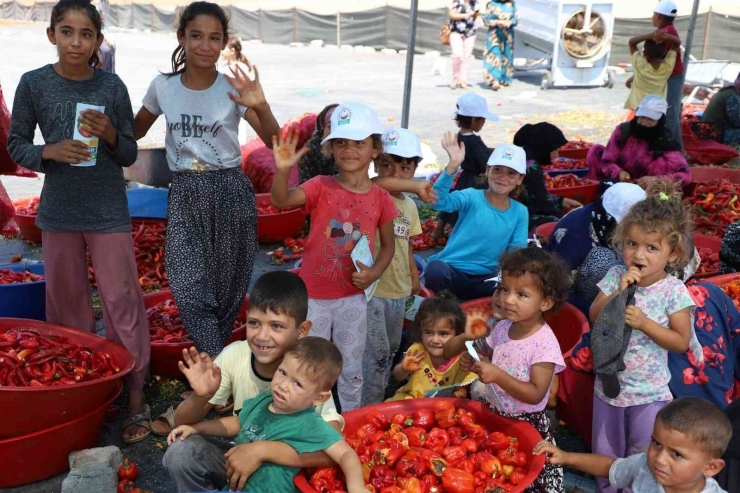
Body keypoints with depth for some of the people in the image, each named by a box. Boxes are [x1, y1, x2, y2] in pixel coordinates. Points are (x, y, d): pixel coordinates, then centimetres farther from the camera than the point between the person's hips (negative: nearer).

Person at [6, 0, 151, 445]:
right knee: (67, 305, 12)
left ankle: (137, 398, 8)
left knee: (122, 301, -1)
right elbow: (17, 145, 4)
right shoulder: (34, 83, -3)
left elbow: (129, 156, 3)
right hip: (59, 211, 2)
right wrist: (51, 152, -15)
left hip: (108, 212, -1)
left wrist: (110, 135, -18)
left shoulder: (112, 86, -4)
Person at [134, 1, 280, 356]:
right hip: (184, 193, 2)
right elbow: (136, 132, 16)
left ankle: (214, 363, 31)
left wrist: (260, 107, -33)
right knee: (186, 285, -12)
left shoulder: (232, 89, -6)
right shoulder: (163, 87, 1)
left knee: (226, 285, 9)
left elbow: (274, 141, -14)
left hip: (229, 191, -1)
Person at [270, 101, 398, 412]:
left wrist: (375, 272, -10)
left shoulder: (381, 199, -3)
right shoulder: (321, 187, -10)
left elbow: (388, 244, 9)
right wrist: (282, 170, -46)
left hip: (353, 296, 2)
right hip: (313, 295, -1)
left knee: (351, 369, 16)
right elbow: (281, 200, -26)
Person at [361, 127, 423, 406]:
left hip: (399, 289, 8)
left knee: (391, 350, 17)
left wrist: (414, 276, 20)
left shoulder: (410, 206, 10)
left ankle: (379, 401, 32)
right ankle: (369, 409, 9)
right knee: (377, 352, -4)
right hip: (372, 288, -8)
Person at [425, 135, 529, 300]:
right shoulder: (472, 197, -6)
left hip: (486, 279, 4)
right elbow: (438, 201, -24)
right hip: (453, 271, -3)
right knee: (436, 269, -37)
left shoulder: (520, 212, 6)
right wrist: (453, 165, -36)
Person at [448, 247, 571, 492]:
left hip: (527, 424, -6)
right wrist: (474, 362, -8)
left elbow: (536, 394, -23)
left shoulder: (545, 342, -21)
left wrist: (497, 375, -31)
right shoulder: (502, 327, -2)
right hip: (494, 416, 6)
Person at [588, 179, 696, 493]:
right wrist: (619, 291, -22)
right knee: (605, 455, 19)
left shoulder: (674, 291, -15)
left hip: (649, 393, -3)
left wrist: (644, 323, -27)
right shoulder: (616, 276, -8)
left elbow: (681, 342, -14)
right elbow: (594, 317, -9)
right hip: (609, 384, 3)